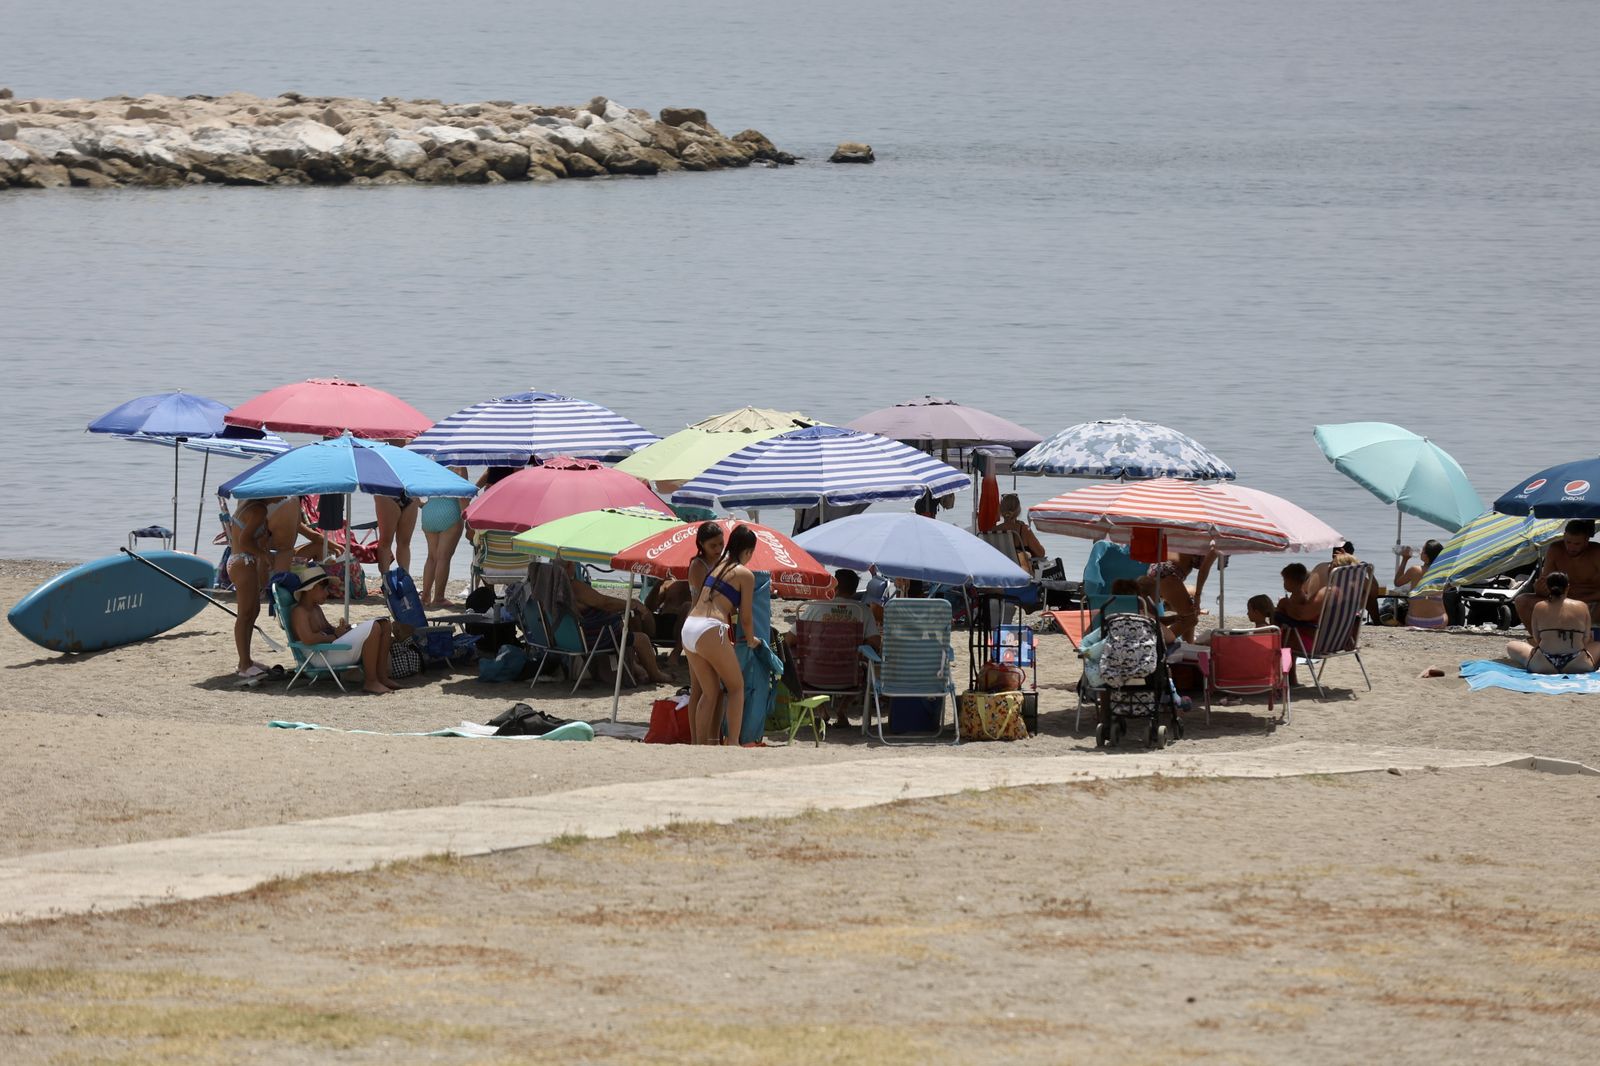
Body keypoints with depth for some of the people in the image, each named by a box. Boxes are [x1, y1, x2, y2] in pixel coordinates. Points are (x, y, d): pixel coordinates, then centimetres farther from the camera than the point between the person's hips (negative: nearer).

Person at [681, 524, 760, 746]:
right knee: (736, 686, 7)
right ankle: (733, 743, -1)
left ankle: (699, 744, 12)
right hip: (710, 630, -7)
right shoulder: (745, 574, 1)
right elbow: (745, 617, 3)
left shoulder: (717, 566, 21)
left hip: (689, 627, 7)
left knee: (710, 692, 16)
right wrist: (752, 640, 22)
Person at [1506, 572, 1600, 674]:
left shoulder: (1539, 607, 0)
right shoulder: (1582, 606, 0)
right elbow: (1586, 640, 5)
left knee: (1510, 647, 21)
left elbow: (1536, 639, 4)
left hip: (1543, 666, 0)